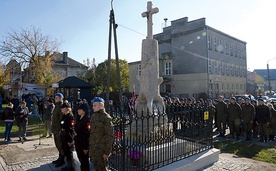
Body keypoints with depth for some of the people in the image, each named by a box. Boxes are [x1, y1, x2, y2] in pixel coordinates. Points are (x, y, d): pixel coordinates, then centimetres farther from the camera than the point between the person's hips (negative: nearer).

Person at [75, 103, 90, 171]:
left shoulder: (87, 120, -18)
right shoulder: (78, 119, 8)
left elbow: (87, 134, -19)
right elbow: (76, 130, 13)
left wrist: (86, 147, -19)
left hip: (84, 144, -7)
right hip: (78, 143, 7)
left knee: (84, 161, 6)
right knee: (81, 160, 17)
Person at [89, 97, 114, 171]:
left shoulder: (106, 118, -15)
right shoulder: (93, 116, 8)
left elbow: (109, 136, -15)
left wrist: (107, 152, -16)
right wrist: (90, 147, 14)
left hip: (101, 150, -7)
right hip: (93, 149, 7)